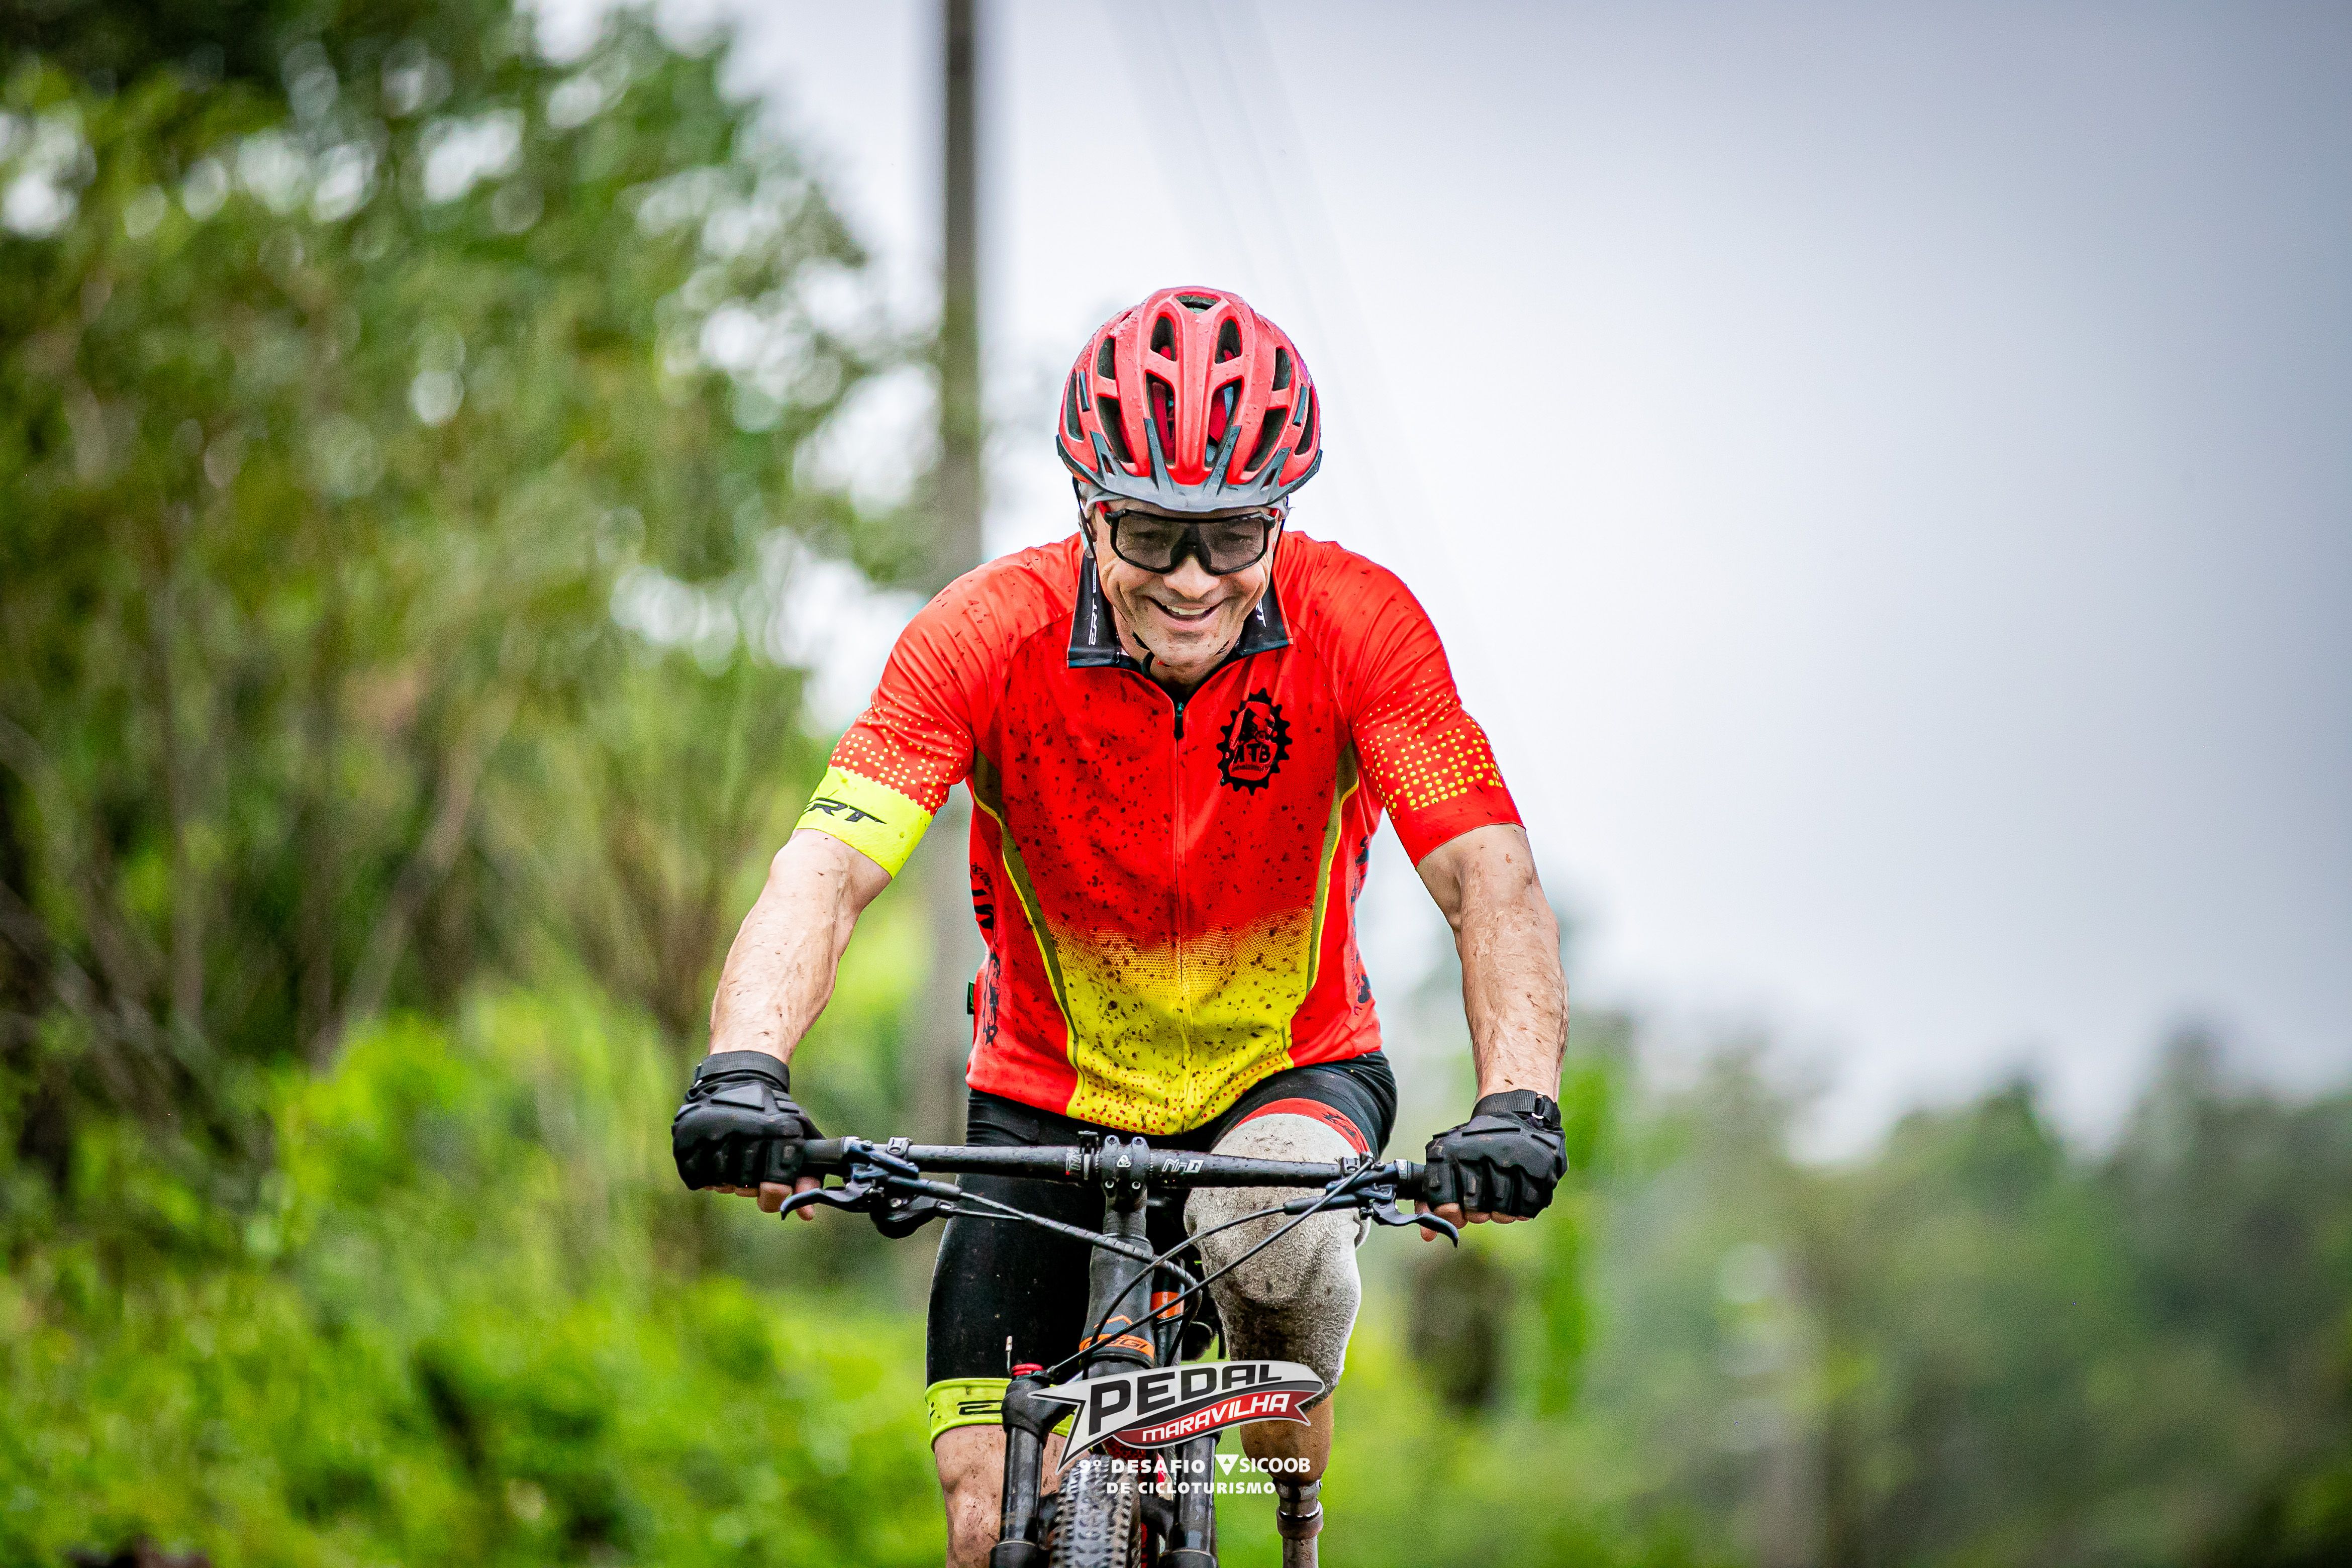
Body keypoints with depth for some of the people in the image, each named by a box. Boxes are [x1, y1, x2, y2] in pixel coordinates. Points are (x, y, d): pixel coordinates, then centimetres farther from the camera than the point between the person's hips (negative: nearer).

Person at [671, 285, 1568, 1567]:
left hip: (1292, 1070, 0)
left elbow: (1487, 875, -29)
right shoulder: (987, 635, -23)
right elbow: (827, 869, -32)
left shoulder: (1357, 623, -22)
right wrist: (743, 1071, -51)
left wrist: (1516, 1104, -46)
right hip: (1054, 1097, 0)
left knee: (1272, 1236, -35)